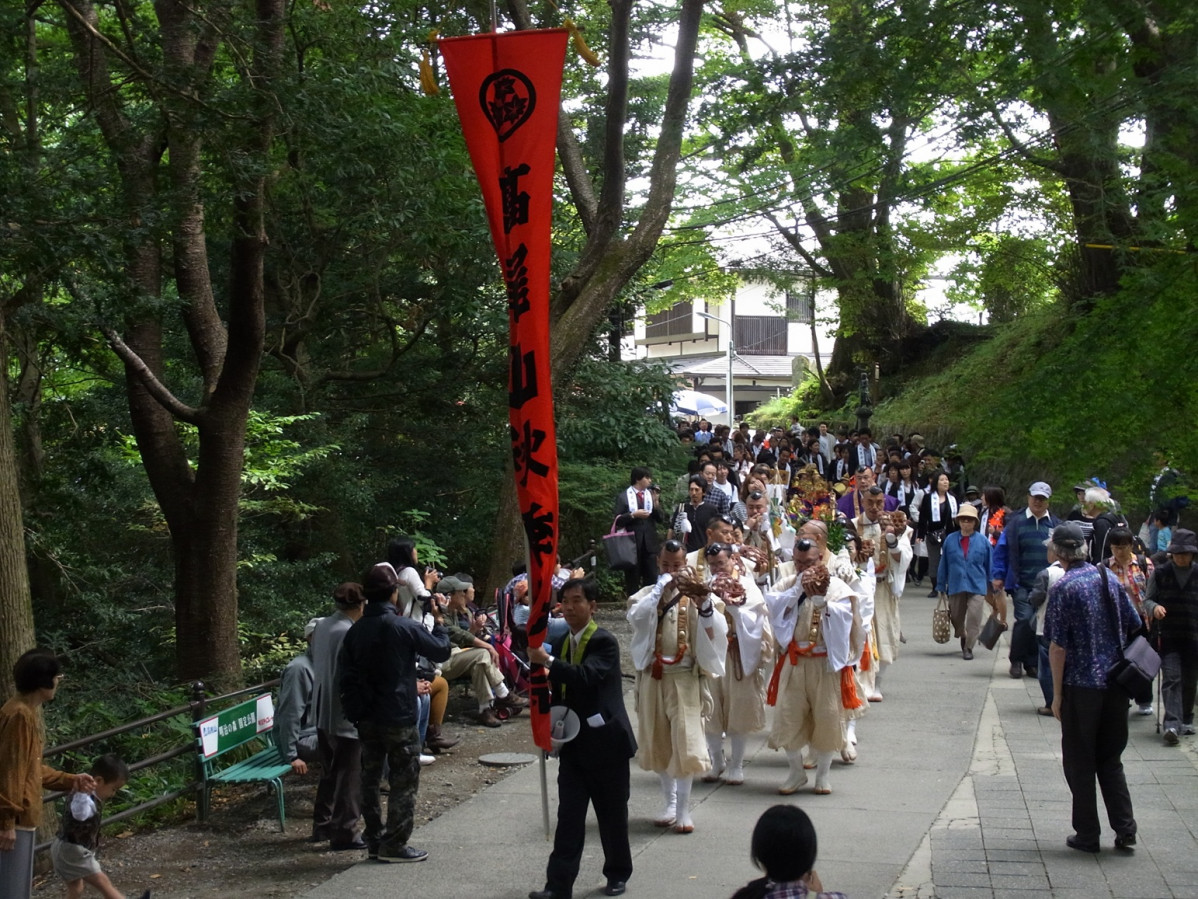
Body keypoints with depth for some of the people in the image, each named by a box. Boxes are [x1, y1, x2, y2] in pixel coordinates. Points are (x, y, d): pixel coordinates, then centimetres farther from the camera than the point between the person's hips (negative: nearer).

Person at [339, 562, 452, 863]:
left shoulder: (355, 631, 2)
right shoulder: (404, 627, -16)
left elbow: (346, 680, 7)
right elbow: (441, 651, -5)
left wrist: (355, 713, 15)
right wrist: (438, 621, 11)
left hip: (367, 720, 6)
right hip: (399, 719, -6)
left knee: (370, 779, 14)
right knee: (404, 782, 3)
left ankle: (375, 840, 20)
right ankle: (394, 844, 2)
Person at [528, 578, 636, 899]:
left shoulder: (605, 642, -12)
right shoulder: (564, 642, 10)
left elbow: (586, 676, -30)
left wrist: (547, 661, -33)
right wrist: (548, 684, 2)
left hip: (605, 742, -6)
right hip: (573, 743, 6)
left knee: (612, 815, 9)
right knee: (569, 816, 1)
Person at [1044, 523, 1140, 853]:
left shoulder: (1063, 588, -12)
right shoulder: (1109, 579, 5)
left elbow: (1058, 646, -13)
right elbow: (1135, 627, 10)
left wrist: (1057, 694, -7)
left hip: (1081, 686, -5)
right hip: (1116, 684, 5)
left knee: (1080, 763, 7)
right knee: (1111, 760, 16)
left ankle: (1087, 835, 11)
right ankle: (1125, 829, 11)